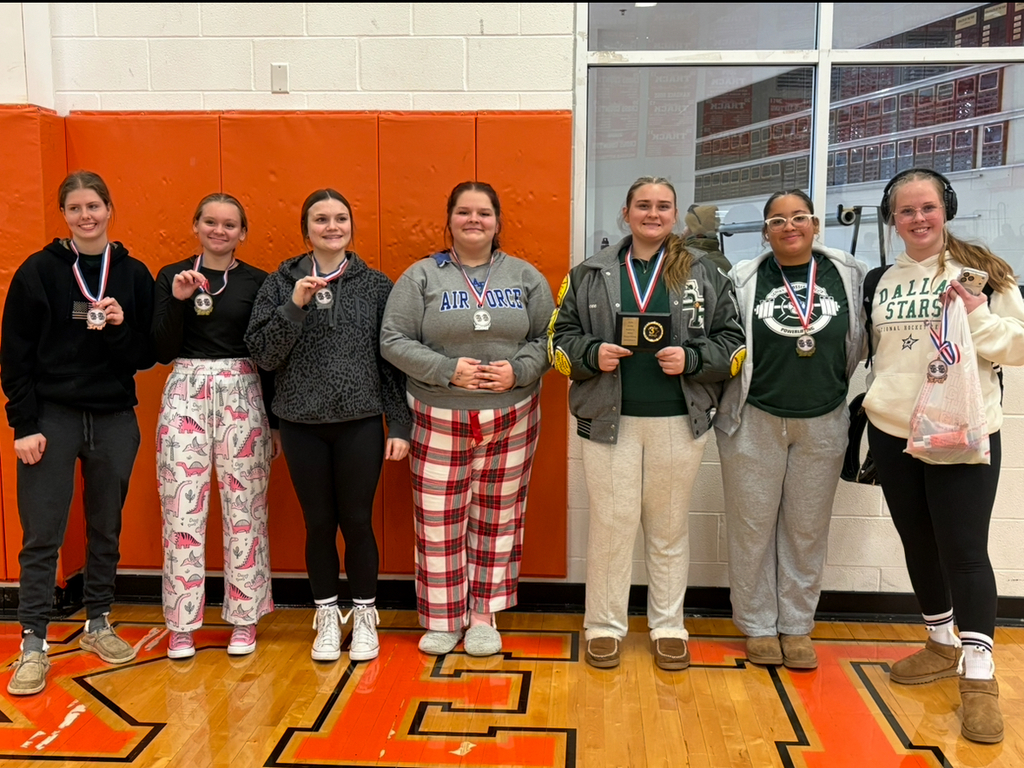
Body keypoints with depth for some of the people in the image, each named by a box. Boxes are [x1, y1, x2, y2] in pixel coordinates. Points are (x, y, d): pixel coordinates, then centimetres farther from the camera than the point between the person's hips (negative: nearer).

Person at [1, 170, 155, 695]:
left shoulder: (134, 275, 4)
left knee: (106, 530, 12)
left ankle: (97, 625, 28)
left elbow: (146, 355, 4)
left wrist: (120, 328, -16)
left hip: (115, 420, 3)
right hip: (52, 417, -2)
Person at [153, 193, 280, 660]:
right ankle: (181, 624, 15)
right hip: (185, 397, 1)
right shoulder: (171, 277, 6)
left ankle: (244, 619, 17)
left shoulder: (257, 282, 5)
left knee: (244, 510, 4)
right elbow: (162, 352, -1)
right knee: (182, 511, 2)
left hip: (241, 397, 0)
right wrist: (178, 300, -14)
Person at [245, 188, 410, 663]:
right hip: (303, 424, 1)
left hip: (360, 423, -1)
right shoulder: (281, 284, 4)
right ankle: (327, 617, 28)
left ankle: (364, 616, 25)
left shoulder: (375, 285, 3)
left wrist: (399, 425, -2)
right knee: (319, 523, 9)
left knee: (357, 521, 6)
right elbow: (263, 355, -4)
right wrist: (294, 307, -16)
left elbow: (392, 359, 2)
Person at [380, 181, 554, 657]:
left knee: (498, 519, 9)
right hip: (439, 421, -1)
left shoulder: (525, 277, 7)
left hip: (511, 419, 2)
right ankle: (442, 619, 21)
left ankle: (484, 616, 25)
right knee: (439, 521, 4)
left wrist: (519, 371, -12)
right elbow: (394, 340, -4)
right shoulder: (422, 276, 1)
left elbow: (546, 338, 7)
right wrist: (448, 370, -15)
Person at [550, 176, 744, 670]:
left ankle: (668, 627, 25)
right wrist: (592, 354, -12)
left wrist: (692, 359, -12)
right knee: (611, 523, 4)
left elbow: (733, 341, 5)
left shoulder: (704, 273, 6)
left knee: (670, 525, 11)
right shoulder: (590, 274, 6)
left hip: (678, 421, 1)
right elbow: (561, 337, 8)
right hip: (609, 420, 0)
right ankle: (605, 626, 19)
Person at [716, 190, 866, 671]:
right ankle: (758, 626, 21)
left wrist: (848, 399, 6)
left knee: (807, 529, 11)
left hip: (823, 424, 2)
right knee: (753, 526, 6)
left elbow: (862, 344, 8)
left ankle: (797, 627, 25)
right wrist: (731, 406, -3)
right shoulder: (744, 280, -2)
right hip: (756, 423, -1)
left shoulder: (849, 276, 2)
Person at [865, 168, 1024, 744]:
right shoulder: (881, 281, 9)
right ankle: (943, 645, 32)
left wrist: (977, 316, -18)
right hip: (893, 432, 5)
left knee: (964, 551, -3)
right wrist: (872, 410, 13)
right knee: (918, 545, 13)